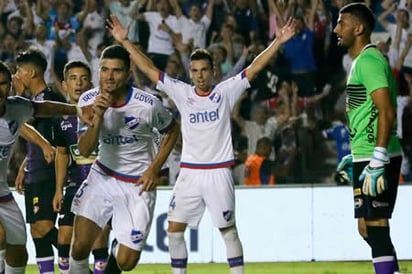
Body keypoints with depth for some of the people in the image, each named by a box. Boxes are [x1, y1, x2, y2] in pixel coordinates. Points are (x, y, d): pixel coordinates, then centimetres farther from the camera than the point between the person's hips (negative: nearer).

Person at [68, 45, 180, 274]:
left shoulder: (148, 105, -19)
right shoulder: (89, 100, -11)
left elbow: (172, 132, 1)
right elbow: (85, 151, -15)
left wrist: (154, 169, -7)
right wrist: (98, 116, -30)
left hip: (137, 185, -2)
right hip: (102, 177, 2)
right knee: (80, 246, -13)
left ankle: (118, 249, 34)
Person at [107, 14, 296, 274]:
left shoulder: (226, 92, -1)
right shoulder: (182, 93, 3)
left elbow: (254, 67, -6)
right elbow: (149, 68, 2)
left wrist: (278, 41, -15)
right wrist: (125, 41, -3)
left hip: (219, 172, -2)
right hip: (189, 172, 2)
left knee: (229, 230, 2)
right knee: (174, 229, 0)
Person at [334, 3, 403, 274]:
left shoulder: (369, 60, -13)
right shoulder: (362, 61, 18)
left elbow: (387, 112, -22)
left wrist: (377, 163, -26)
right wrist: (355, 156, 28)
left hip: (376, 160, -10)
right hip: (367, 159, 10)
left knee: (375, 228, -10)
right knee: (368, 228, 13)